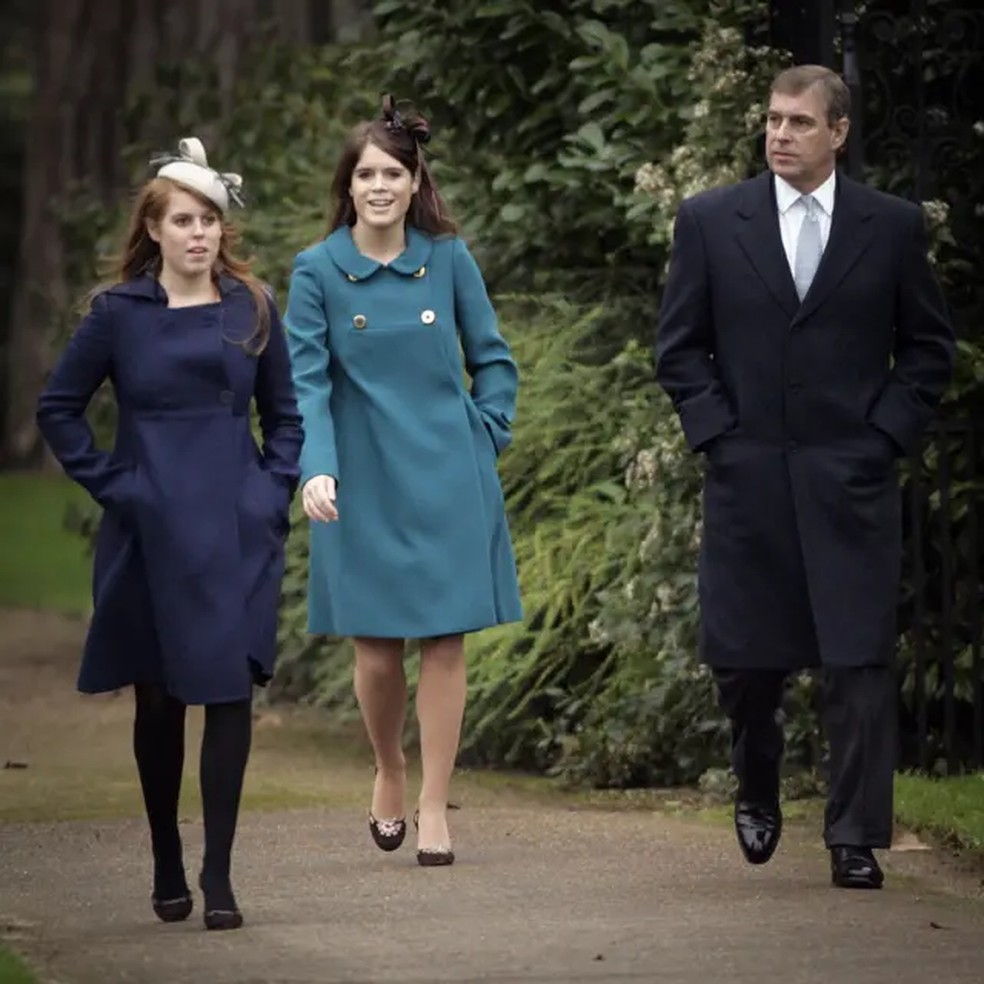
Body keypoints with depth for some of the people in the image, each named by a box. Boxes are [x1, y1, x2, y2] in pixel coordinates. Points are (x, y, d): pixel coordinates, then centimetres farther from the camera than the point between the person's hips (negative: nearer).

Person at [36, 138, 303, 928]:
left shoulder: (253, 309, 5)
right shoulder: (120, 312, 1)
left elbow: (285, 413, 13)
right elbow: (59, 407, 7)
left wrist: (274, 492, 2)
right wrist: (108, 483, -1)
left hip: (236, 534, 1)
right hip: (150, 534, 0)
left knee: (231, 692, -7)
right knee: (157, 699, 6)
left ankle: (219, 873, -4)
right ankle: (167, 868, 19)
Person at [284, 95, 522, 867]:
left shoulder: (449, 259, 1)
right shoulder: (318, 271, -3)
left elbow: (493, 360, 10)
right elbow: (306, 380, -8)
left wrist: (484, 437, 0)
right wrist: (316, 470, -21)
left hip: (447, 481, 1)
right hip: (363, 484, -1)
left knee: (445, 642, -1)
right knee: (377, 649, 1)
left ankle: (434, 808, 6)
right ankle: (389, 775, 28)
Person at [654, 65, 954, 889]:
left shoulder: (892, 227, 3)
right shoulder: (710, 222, 4)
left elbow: (930, 347, 9)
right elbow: (679, 348, 8)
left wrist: (886, 435, -2)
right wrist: (718, 435, -2)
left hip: (853, 481, -1)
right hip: (747, 477, 1)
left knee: (860, 661, -4)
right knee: (745, 657, 5)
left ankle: (857, 839, 2)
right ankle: (758, 790, 33)